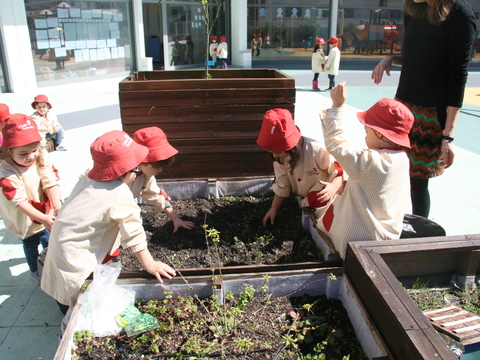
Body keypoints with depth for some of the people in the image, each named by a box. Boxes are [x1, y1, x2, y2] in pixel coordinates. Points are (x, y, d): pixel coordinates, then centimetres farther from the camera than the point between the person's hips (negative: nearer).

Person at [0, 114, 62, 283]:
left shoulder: (41, 160, -16)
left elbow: (51, 182, -26)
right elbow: (19, 201, -33)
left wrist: (57, 206, -41)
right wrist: (43, 219, -41)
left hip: (46, 212, 4)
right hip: (25, 219, -4)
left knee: (48, 239, 24)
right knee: (31, 243, 16)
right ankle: (35, 271, 41)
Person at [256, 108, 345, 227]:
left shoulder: (317, 150, -34)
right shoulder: (279, 158, -14)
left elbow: (340, 171, -23)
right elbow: (281, 186, -1)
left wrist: (334, 187, -43)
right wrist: (273, 209, 0)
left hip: (325, 199, -5)